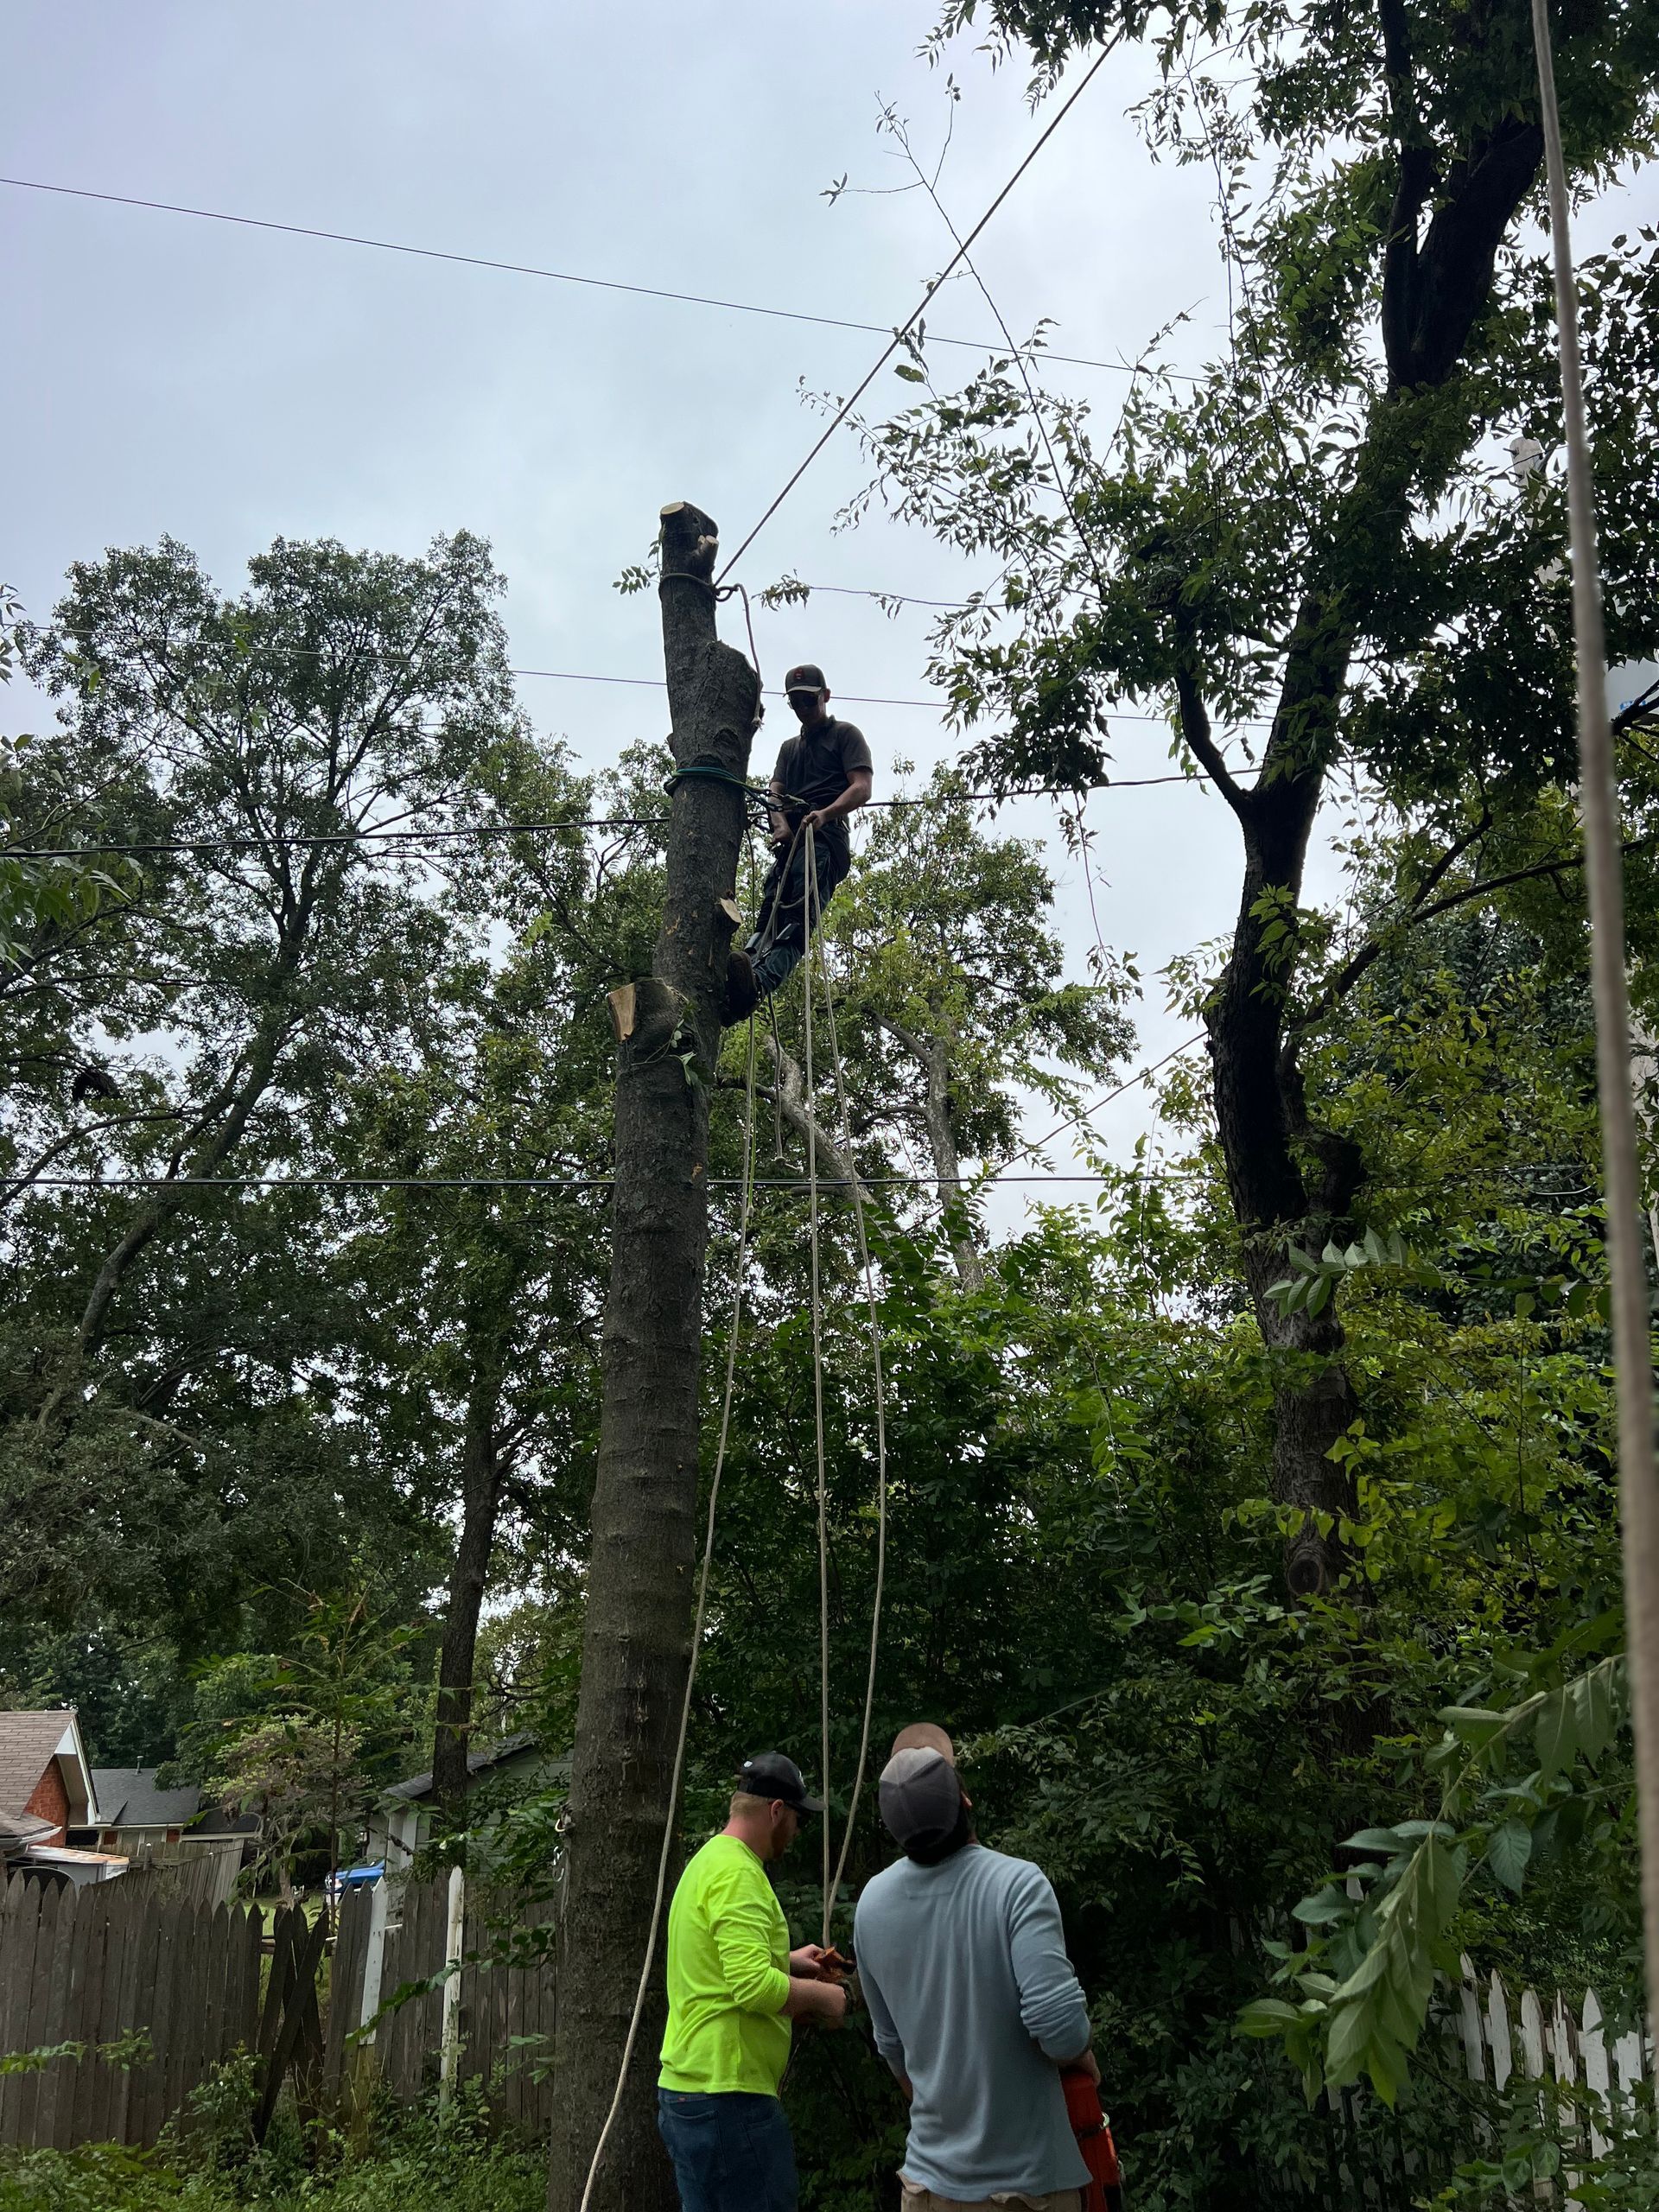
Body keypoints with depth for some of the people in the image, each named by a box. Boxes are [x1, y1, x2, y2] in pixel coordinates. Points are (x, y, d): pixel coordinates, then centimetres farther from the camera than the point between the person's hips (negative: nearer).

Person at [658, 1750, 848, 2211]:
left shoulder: (707, 1861, 16)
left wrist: (785, 1962, 23)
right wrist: (822, 1996, -10)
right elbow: (754, 1988, -25)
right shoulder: (738, 1872, -16)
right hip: (728, 2097, -10)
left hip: (685, 2088, 10)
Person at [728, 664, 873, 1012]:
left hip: (825, 837, -7)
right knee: (769, 915, -13)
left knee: (799, 916, -27)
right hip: (790, 840, 7)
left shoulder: (845, 734, 14)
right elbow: (775, 791, 17)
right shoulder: (789, 747, 34)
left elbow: (862, 789, -2)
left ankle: (757, 982, -51)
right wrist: (780, 823, -7)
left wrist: (824, 814, -21)